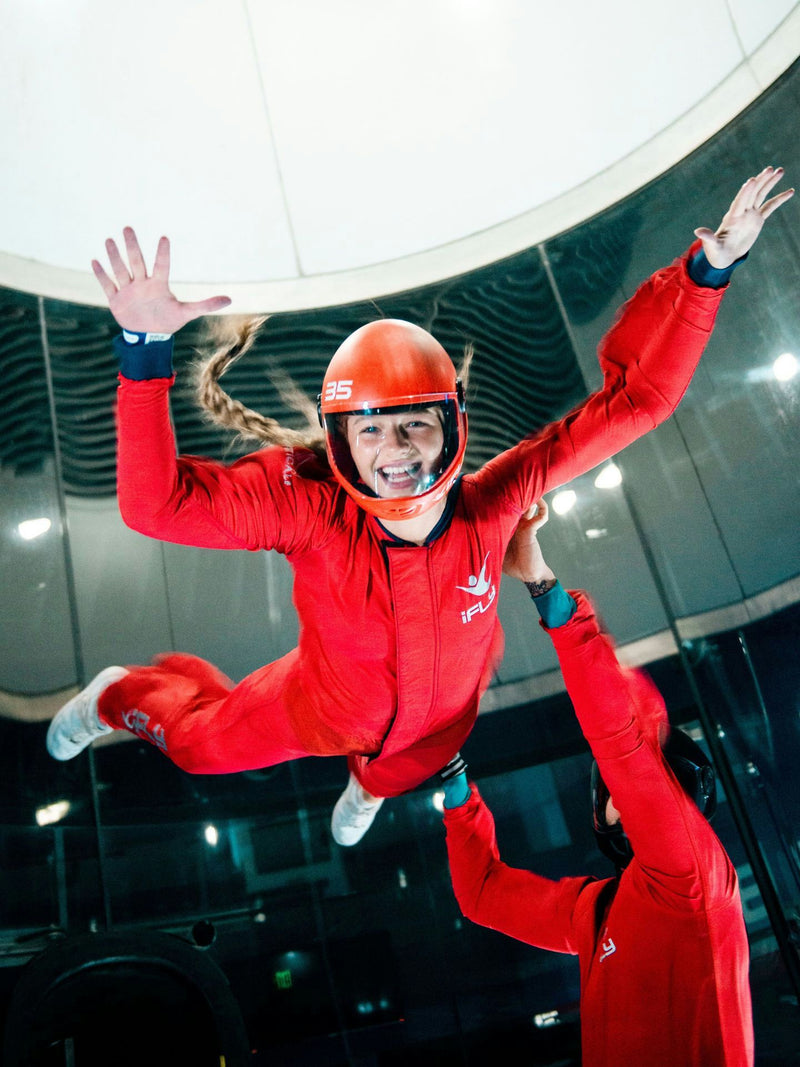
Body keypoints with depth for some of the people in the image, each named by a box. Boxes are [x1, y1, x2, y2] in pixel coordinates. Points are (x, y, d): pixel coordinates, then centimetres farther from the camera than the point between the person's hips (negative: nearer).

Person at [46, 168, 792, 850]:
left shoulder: (490, 504, -39)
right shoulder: (311, 510, -42)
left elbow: (634, 397, -36)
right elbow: (156, 501, -49)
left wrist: (706, 275, -42)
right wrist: (143, 350, -59)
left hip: (436, 722, 3)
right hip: (323, 706, -2)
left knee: (395, 774, 41)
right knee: (200, 742, 26)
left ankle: (368, 784, 82)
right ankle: (122, 696, 62)